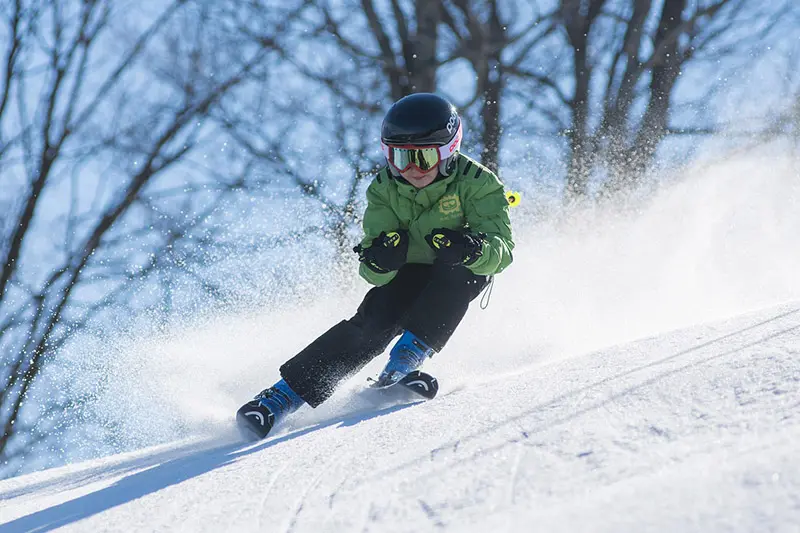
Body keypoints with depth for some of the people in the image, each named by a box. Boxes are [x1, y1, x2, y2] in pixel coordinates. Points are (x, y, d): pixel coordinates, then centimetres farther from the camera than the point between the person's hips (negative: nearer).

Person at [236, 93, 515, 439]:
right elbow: (374, 274, -19)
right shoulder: (384, 190, -15)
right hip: (407, 275, 1)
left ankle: (409, 356, -32)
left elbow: (501, 249, -31)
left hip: (461, 276, -1)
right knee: (374, 322, -25)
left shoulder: (475, 183, -23)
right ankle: (286, 393, -27)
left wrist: (471, 249, -53)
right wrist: (378, 259, -44)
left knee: (458, 271, -35)